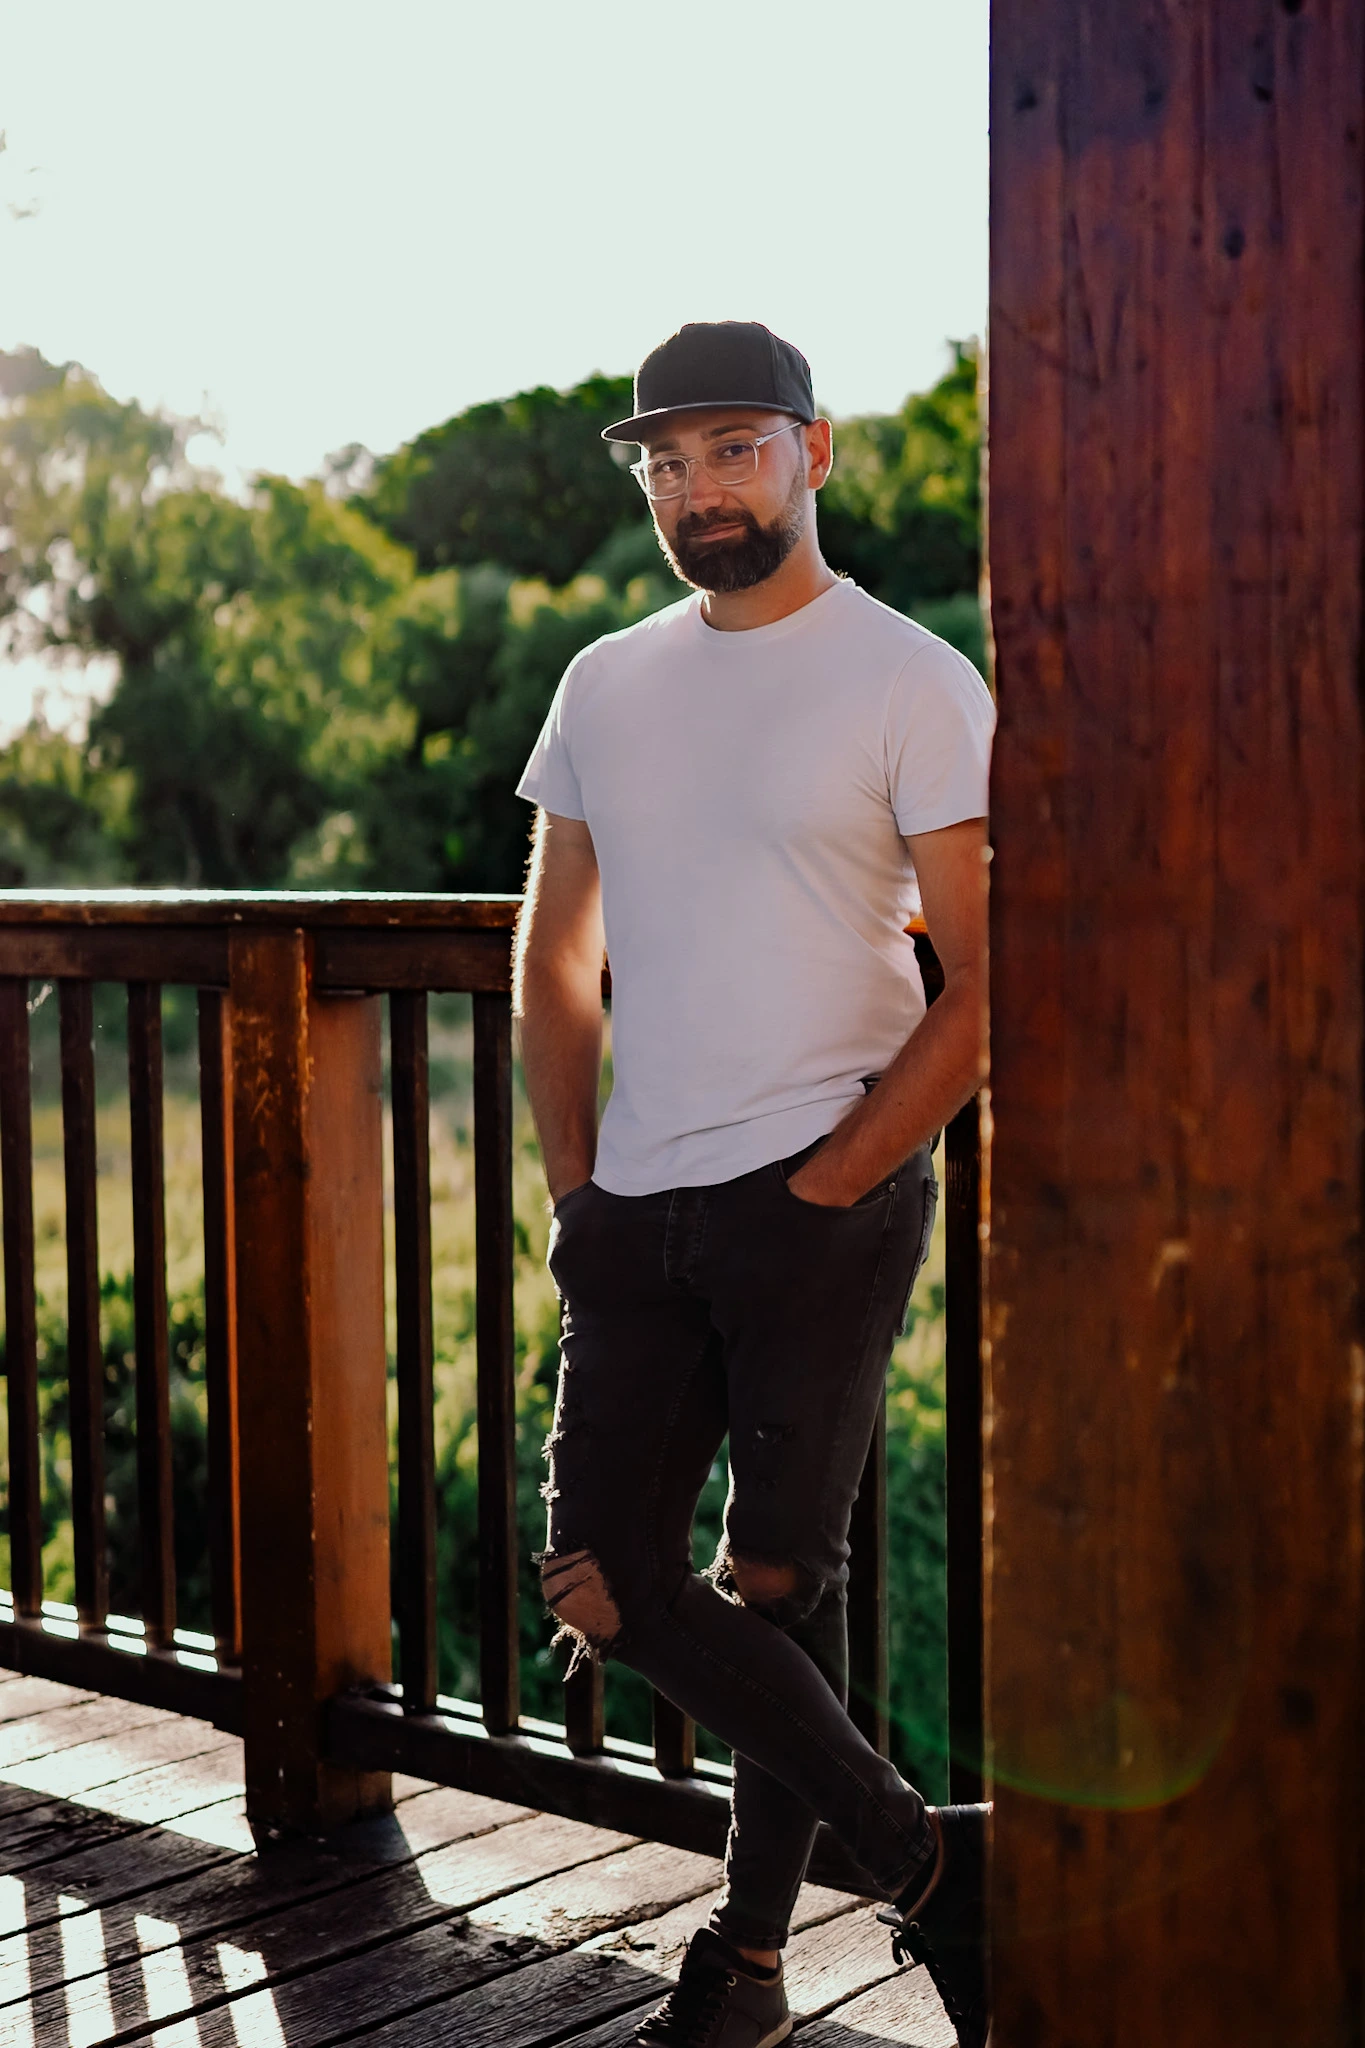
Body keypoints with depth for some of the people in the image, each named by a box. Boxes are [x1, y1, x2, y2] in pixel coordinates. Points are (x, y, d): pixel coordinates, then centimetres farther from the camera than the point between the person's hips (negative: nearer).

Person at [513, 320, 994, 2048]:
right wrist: (575, 1182, 9)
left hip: (826, 1203, -6)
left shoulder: (913, 685, -4)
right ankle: (922, 1860, 18)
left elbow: (985, 986, -7)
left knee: (775, 1578, 2)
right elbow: (554, 957, 19)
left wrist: (825, 1186, -10)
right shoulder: (605, 686, 13)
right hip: (637, 1212, 6)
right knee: (606, 1580, 3)